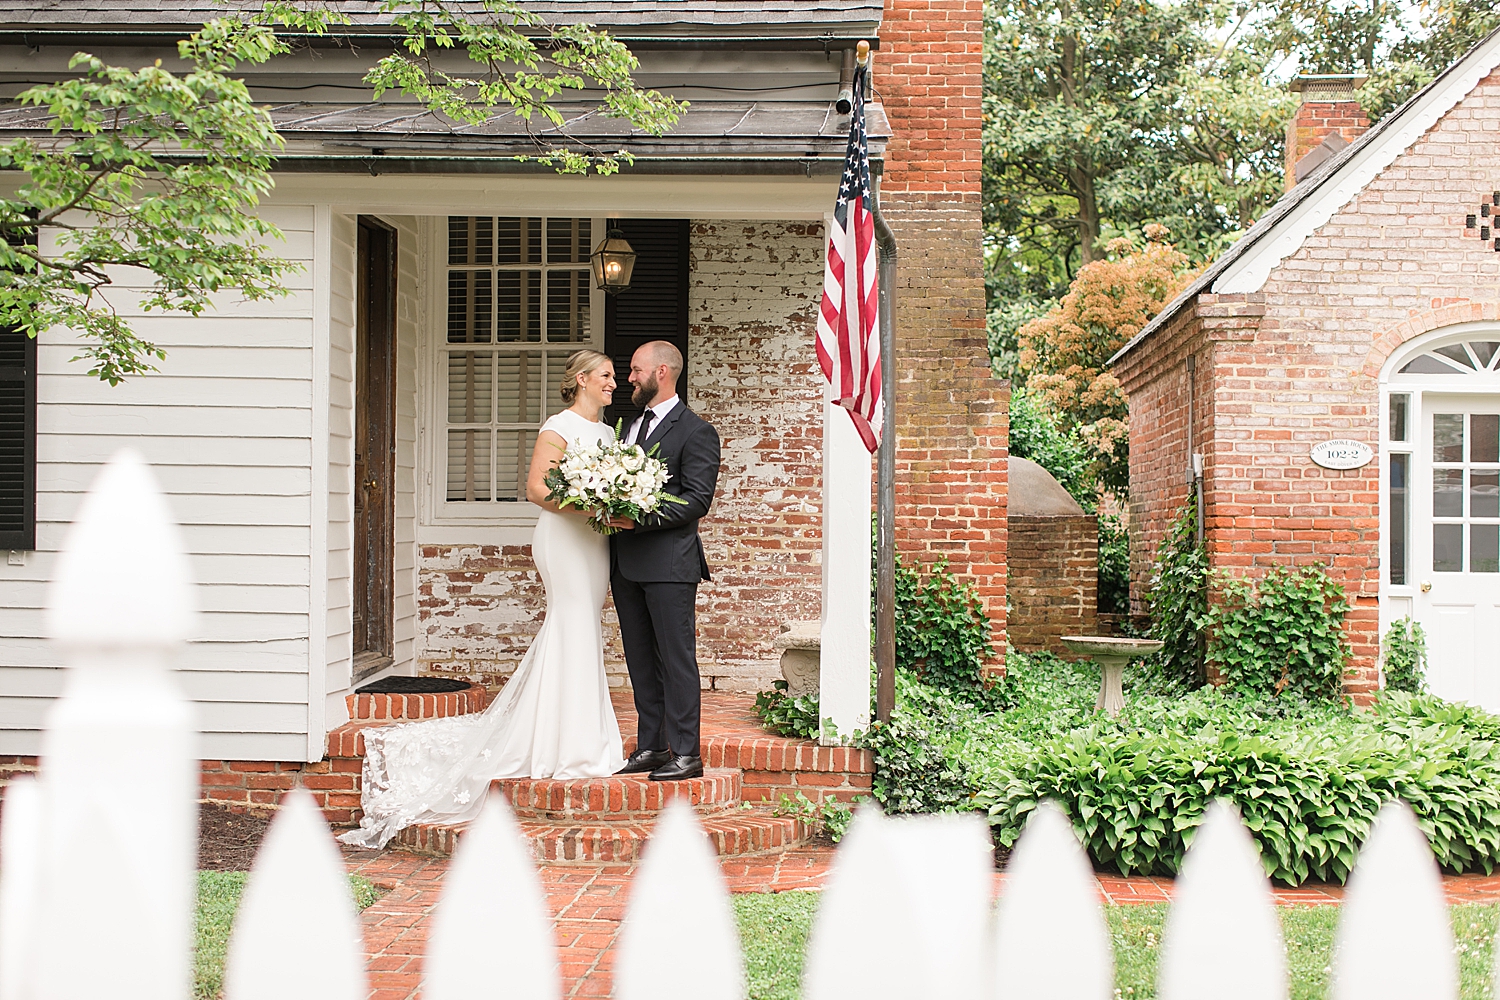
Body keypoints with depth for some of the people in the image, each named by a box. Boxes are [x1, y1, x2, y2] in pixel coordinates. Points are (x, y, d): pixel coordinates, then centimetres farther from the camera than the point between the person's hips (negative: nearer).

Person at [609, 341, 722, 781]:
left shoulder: (695, 431, -6)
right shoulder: (631, 426, 19)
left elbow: (696, 500, -14)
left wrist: (641, 518, -22)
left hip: (668, 563, -8)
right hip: (627, 564, 8)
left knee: (676, 658, -4)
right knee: (640, 659, 12)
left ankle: (685, 753, 2)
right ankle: (650, 746, 20)